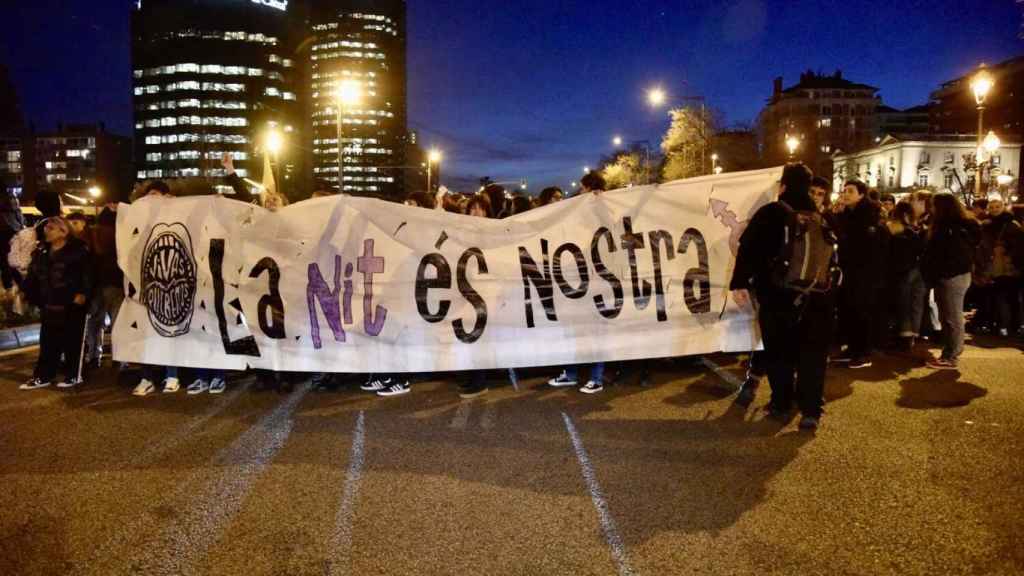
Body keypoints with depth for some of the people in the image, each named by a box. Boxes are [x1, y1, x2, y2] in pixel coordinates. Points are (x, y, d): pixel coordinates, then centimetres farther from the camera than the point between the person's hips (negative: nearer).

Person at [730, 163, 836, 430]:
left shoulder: (771, 213, -6)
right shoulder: (820, 218, 10)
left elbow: (748, 250, -12)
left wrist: (740, 283, -10)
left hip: (778, 294, -4)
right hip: (816, 296, 4)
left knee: (779, 352, 9)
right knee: (812, 354, 7)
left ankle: (782, 405, 15)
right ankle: (811, 411, 5)